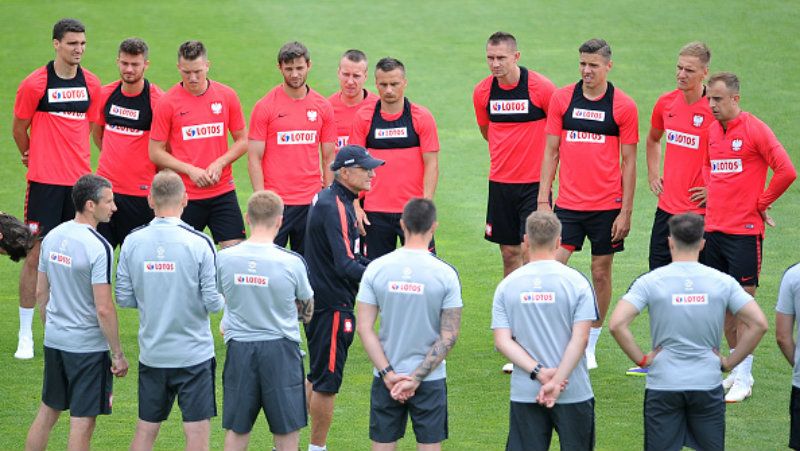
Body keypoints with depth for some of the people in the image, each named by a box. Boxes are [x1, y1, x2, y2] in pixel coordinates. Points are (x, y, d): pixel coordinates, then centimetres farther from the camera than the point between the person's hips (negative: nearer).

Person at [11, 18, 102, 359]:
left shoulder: (91, 84, 5)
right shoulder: (35, 84, -8)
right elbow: (19, 128, 5)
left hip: (79, 179, 4)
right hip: (45, 181, -4)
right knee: (36, 255, -4)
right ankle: (25, 336, 3)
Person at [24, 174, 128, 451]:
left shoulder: (52, 237, 4)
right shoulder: (98, 248, -19)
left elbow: (40, 293, 12)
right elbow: (103, 309, -20)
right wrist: (118, 354, -12)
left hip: (54, 341, 7)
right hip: (88, 345, -7)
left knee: (47, 412, 19)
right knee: (82, 422, 0)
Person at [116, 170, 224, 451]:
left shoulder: (132, 242, -4)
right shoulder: (199, 243, -14)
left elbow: (124, 299, 1)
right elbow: (214, 302, -13)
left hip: (151, 354, 4)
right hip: (194, 353, -3)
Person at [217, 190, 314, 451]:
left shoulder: (224, 258, -8)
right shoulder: (291, 262, -14)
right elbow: (306, 305, 4)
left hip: (239, 348, 2)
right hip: (281, 350, -2)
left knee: (236, 430, 13)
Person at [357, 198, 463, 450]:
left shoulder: (376, 269, -6)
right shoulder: (445, 274, -10)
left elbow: (365, 328, -7)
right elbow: (449, 337, -11)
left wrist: (389, 374, -8)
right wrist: (416, 379, -10)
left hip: (386, 378, 2)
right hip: (430, 379, -2)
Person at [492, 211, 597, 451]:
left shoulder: (507, 285, 0)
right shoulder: (576, 282, -6)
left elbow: (503, 341, -7)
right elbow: (580, 338, -13)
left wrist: (539, 373, -12)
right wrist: (555, 382, -14)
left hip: (524, 393, 1)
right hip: (573, 393, -1)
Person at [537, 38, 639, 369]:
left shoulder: (623, 106, -3)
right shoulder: (562, 99, 2)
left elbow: (629, 161, 0)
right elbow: (551, 151, 6)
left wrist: (626, 211, -4)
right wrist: (543, 199, 1)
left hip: (607, 205, -1)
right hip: (568, 204, 1)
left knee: (601, 273, 5)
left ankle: (590, 347, 17)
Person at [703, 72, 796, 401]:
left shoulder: (755, 130, -10)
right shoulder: (712, 131, 10)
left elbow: (786, 172, -13)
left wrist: (761, 204, -5)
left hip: (744, 230, -7)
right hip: (714, 227, 7)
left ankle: (743, 379, -3)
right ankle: (737, 370, 18)